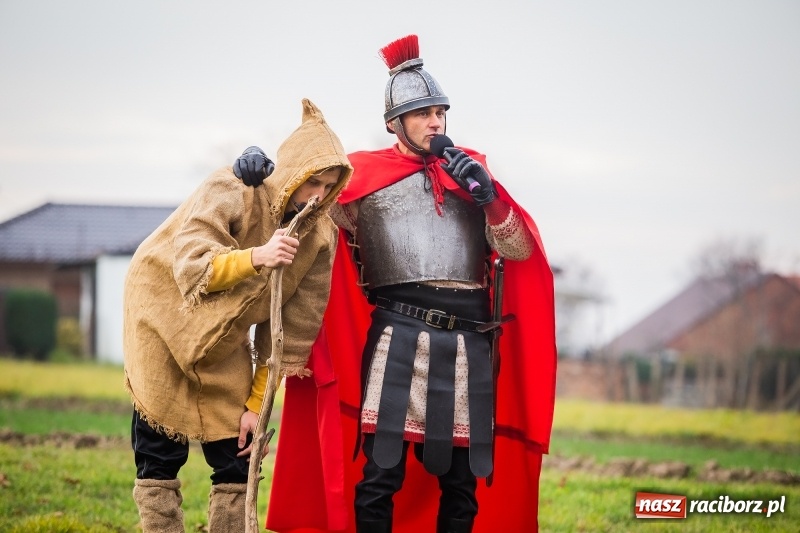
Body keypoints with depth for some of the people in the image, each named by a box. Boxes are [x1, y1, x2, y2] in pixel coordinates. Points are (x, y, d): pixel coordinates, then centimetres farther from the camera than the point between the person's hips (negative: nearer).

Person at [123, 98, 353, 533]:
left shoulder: (320, 235, -11)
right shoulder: (231, 192, -24)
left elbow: (290, 327, -6)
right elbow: (191, 268, -31)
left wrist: (256, 402, -6)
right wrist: (256, 257, -47)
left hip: (224, 336, 5)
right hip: (164, 311, -4)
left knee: (236, 456, -1)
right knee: (160, 455, -5)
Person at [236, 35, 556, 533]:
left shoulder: (471, 169, 17)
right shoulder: (366, 174, 9)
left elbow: (519, 250, 13)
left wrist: (488, 197, -3)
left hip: (469, 341, 3)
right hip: (399, 337, -3)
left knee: (462, 479, 8)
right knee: (380, 474, -8)